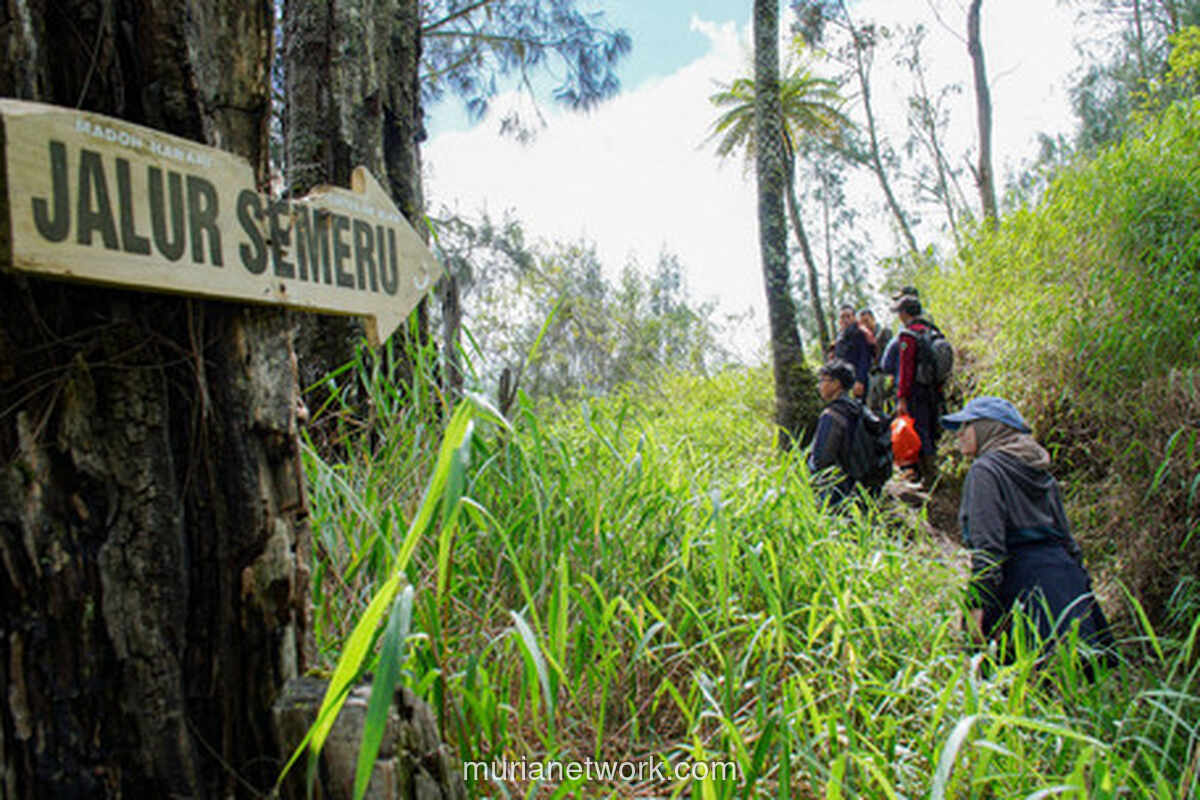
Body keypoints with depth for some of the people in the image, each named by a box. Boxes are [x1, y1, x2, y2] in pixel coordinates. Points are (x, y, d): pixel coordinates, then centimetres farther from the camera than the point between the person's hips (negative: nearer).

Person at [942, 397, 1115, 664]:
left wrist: (977, 604, -17)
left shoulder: (985, 469, -6)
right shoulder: (1039, 471, 20)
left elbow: (987, 545, -15)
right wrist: (1080, 580, 26)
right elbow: (1063, 533, 22)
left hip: (1023, 581, -8)